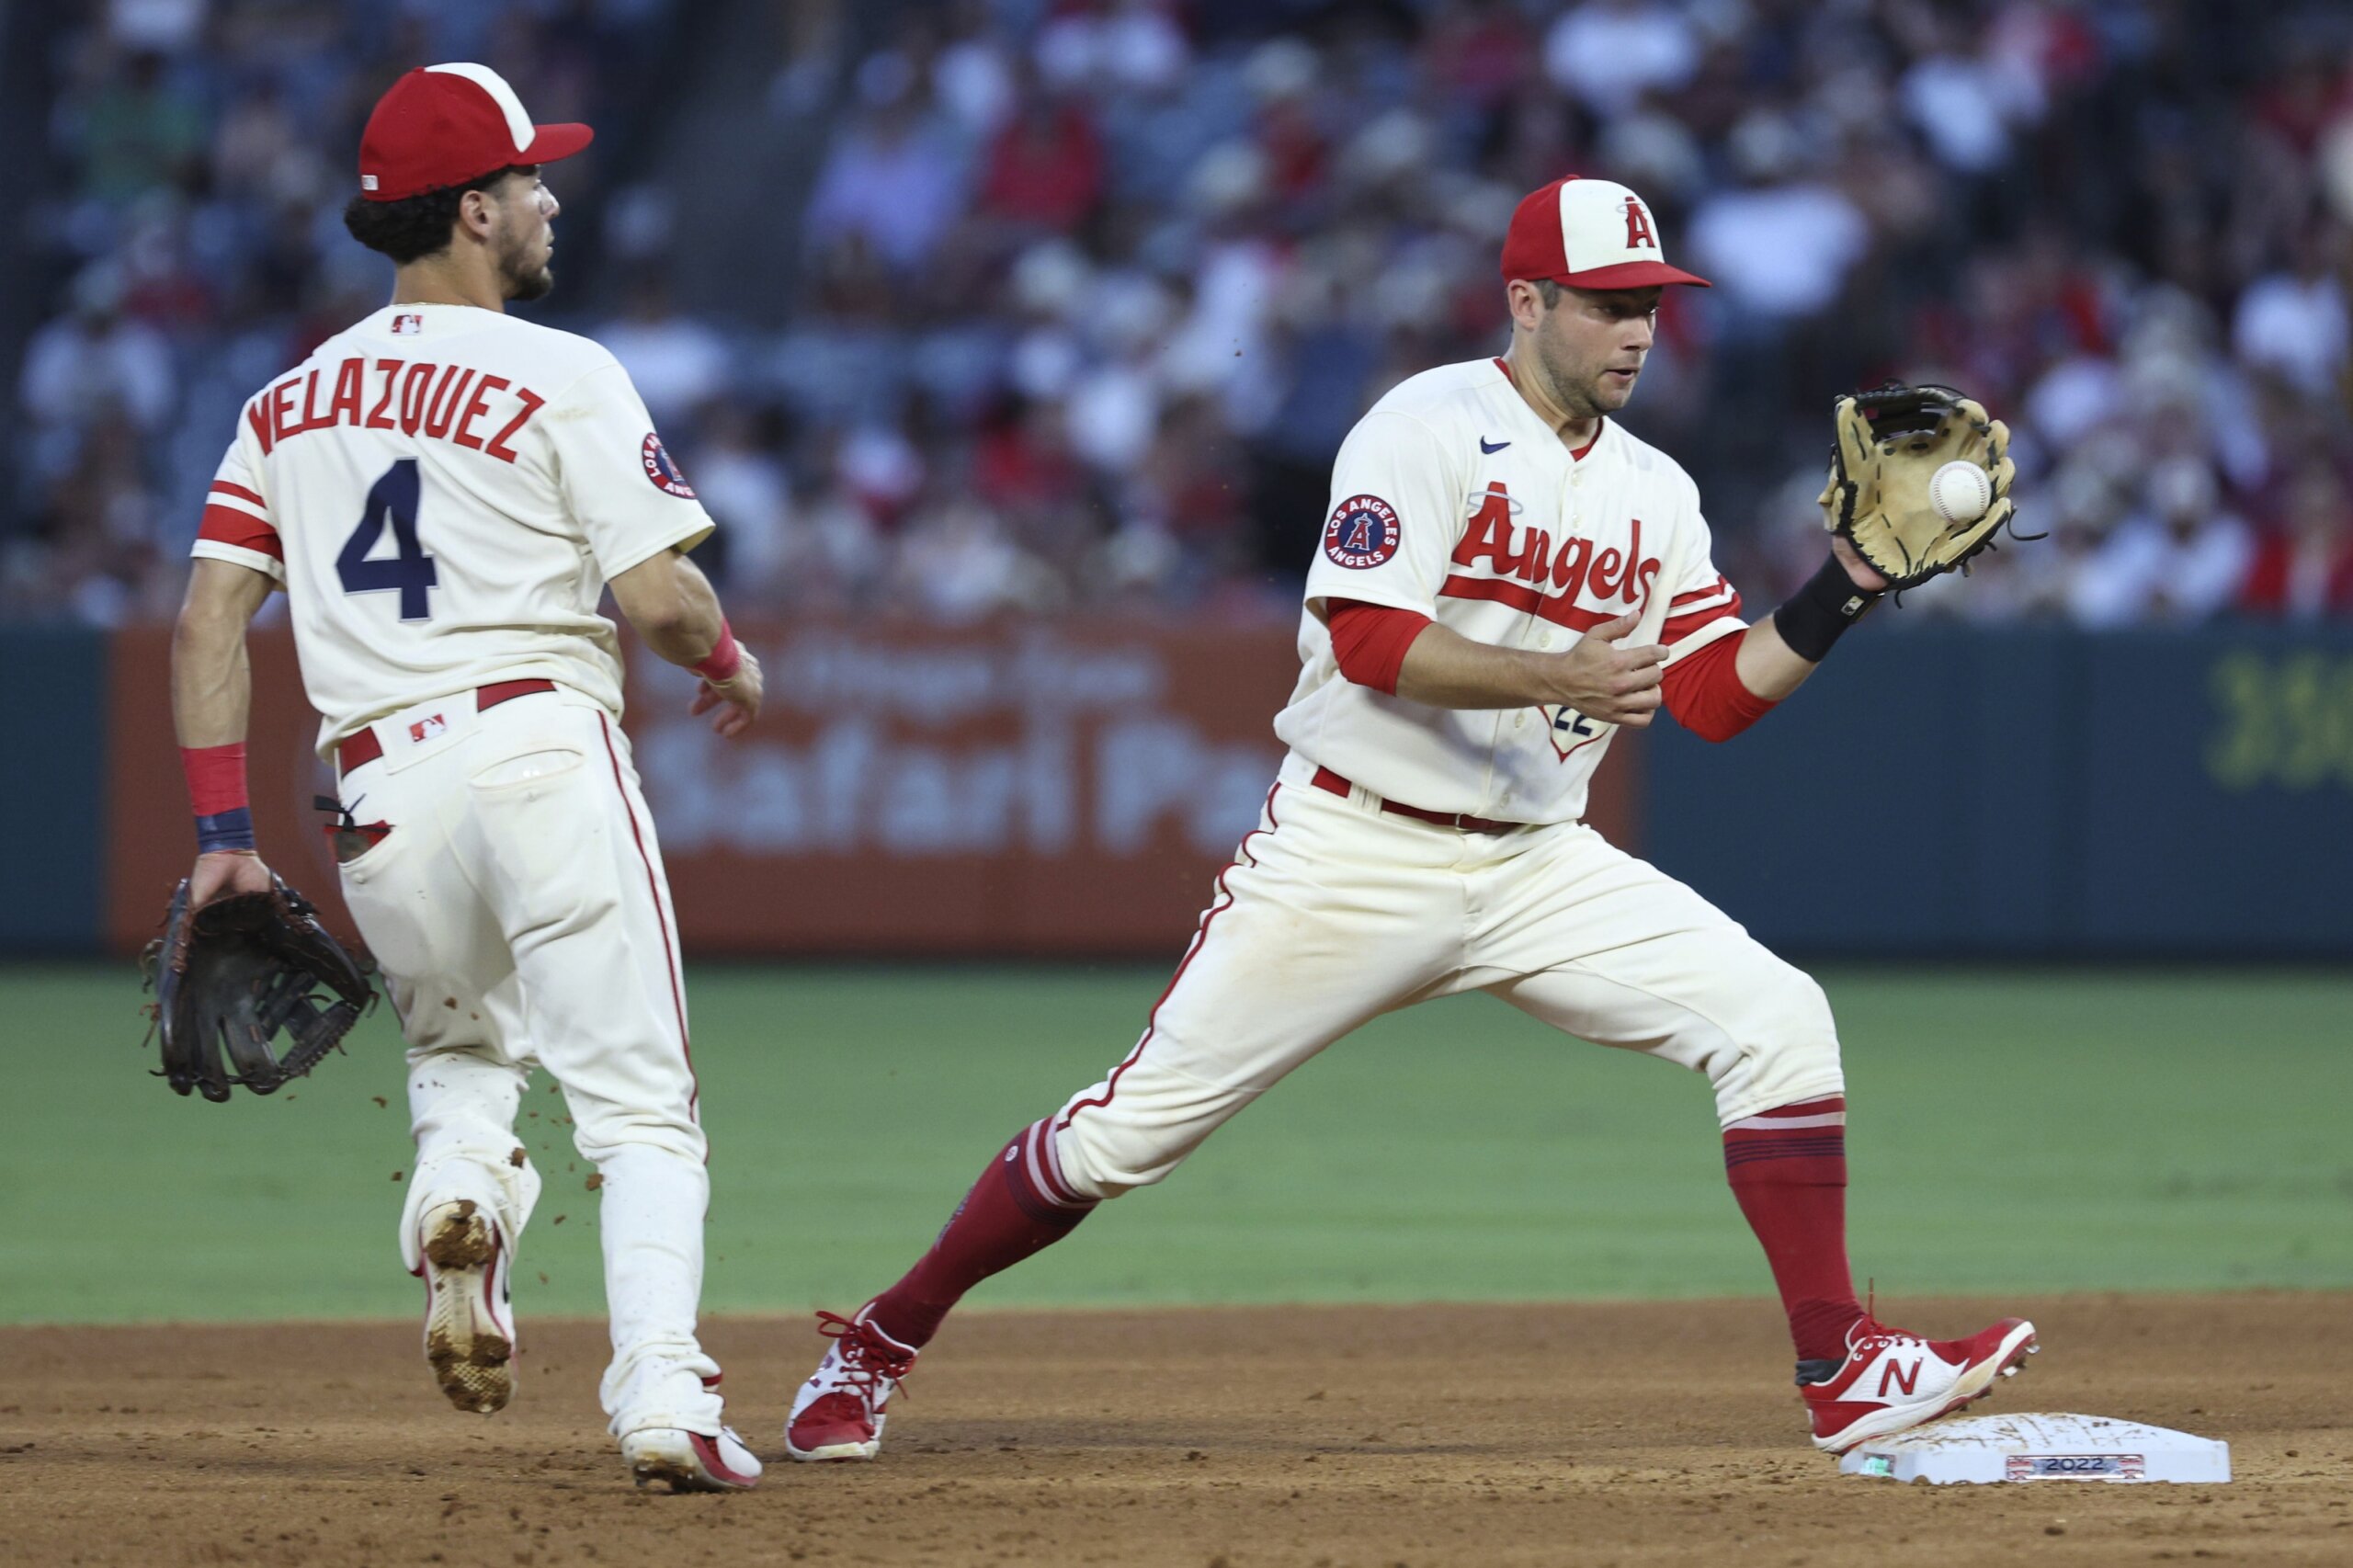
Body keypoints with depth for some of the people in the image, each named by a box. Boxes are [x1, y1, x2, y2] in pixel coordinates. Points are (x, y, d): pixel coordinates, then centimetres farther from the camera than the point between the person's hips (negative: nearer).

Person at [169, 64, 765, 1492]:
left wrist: (224, 833, 10)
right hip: (544, 747, -4)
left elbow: (208, 619, 10)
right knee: (641, 1104, -1)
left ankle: (459, 1198, -7)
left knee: (457, 1047, 26)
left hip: (379, 788, 4)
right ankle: (662, 1394, -18)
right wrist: (730, 659, 14)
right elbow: (661, 596, -8)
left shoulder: (291, 405, 16)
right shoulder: (561, 378, -1)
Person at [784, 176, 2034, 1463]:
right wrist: (1558, 677, -31)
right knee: (1132, 1128, -6)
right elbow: (1372, 640, -21)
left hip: (1536, 864, 5)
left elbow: (1719, 694, 8)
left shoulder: (1654, 492, 11)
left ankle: (1840, 1371, -9)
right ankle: (879, 1344, 12)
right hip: (1353, 857, -5)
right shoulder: (1428, 430, -10)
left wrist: (1841, 596, -6)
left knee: (1775, 1019, -12)